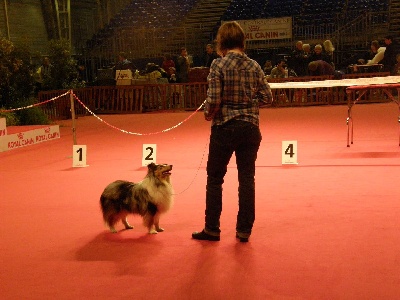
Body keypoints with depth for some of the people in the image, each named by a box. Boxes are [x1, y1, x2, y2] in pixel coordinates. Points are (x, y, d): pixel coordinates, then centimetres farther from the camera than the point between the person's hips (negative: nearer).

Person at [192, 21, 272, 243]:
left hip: (225, 127, -4)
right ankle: (244, 230, 15)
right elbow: (267, 96, 4)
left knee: (215, 178, 9)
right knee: (247, 179, 10)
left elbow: (214, 99, -17)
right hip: (250, 127, 4)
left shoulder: (219, 64, -10)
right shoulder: (254, 66, 2)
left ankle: (212, 229, 15)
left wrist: (208, 114, 2)